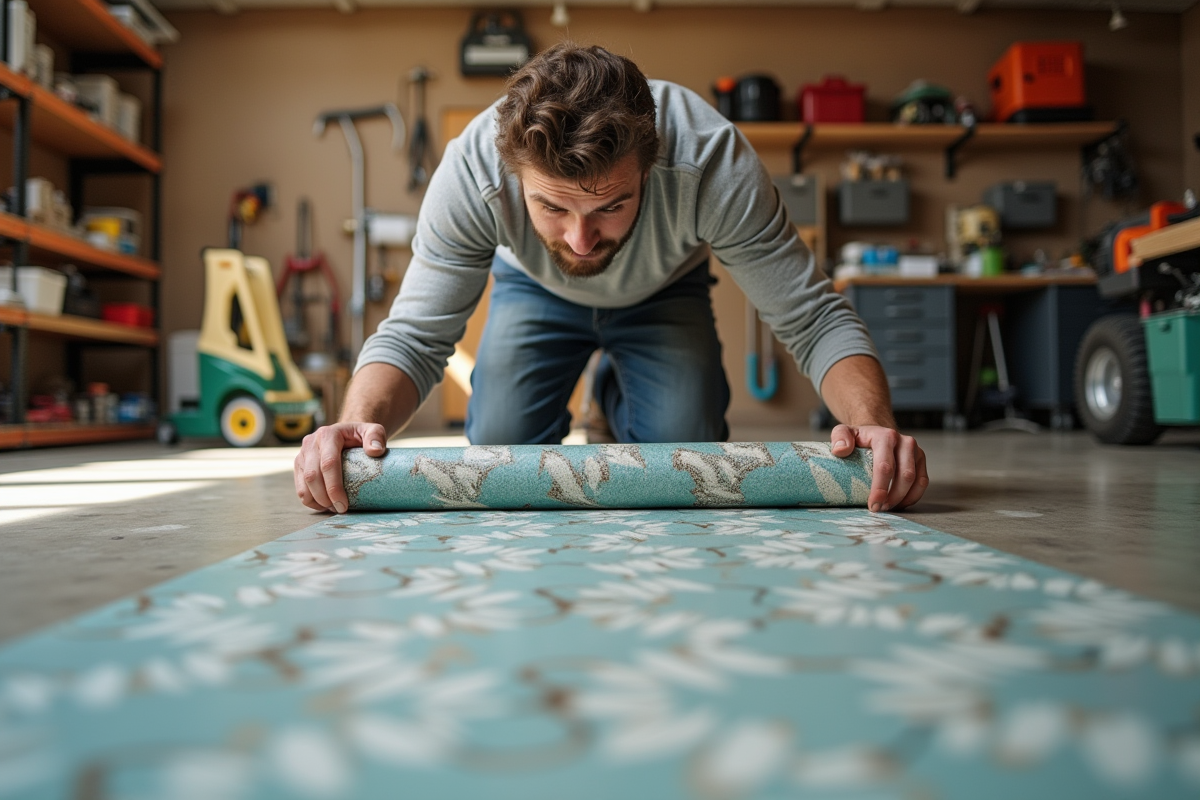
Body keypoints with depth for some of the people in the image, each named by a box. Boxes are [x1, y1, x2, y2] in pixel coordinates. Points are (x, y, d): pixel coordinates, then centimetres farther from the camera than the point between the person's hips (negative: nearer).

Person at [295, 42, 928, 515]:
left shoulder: (714, 162, -41)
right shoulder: (471, 169, -38)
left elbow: (815, 318, -34)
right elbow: (414, 335, -31)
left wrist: (872, 423, -53)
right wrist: (359, 421, -52)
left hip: (664, 291, 0)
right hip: (534, 288, 1)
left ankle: (618, 390, 19)